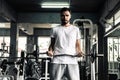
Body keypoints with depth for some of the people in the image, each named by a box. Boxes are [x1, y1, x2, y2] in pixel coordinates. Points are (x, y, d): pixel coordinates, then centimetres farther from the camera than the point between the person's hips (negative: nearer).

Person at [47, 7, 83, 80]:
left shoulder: (76, 29, 17)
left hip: (72, 60, 0)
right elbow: (52, 44, 15)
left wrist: (79, 52, -6)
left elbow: (77, 45, 16)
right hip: (57, 60, 0)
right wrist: (50, 51, -7)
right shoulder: (55, 29, 17)